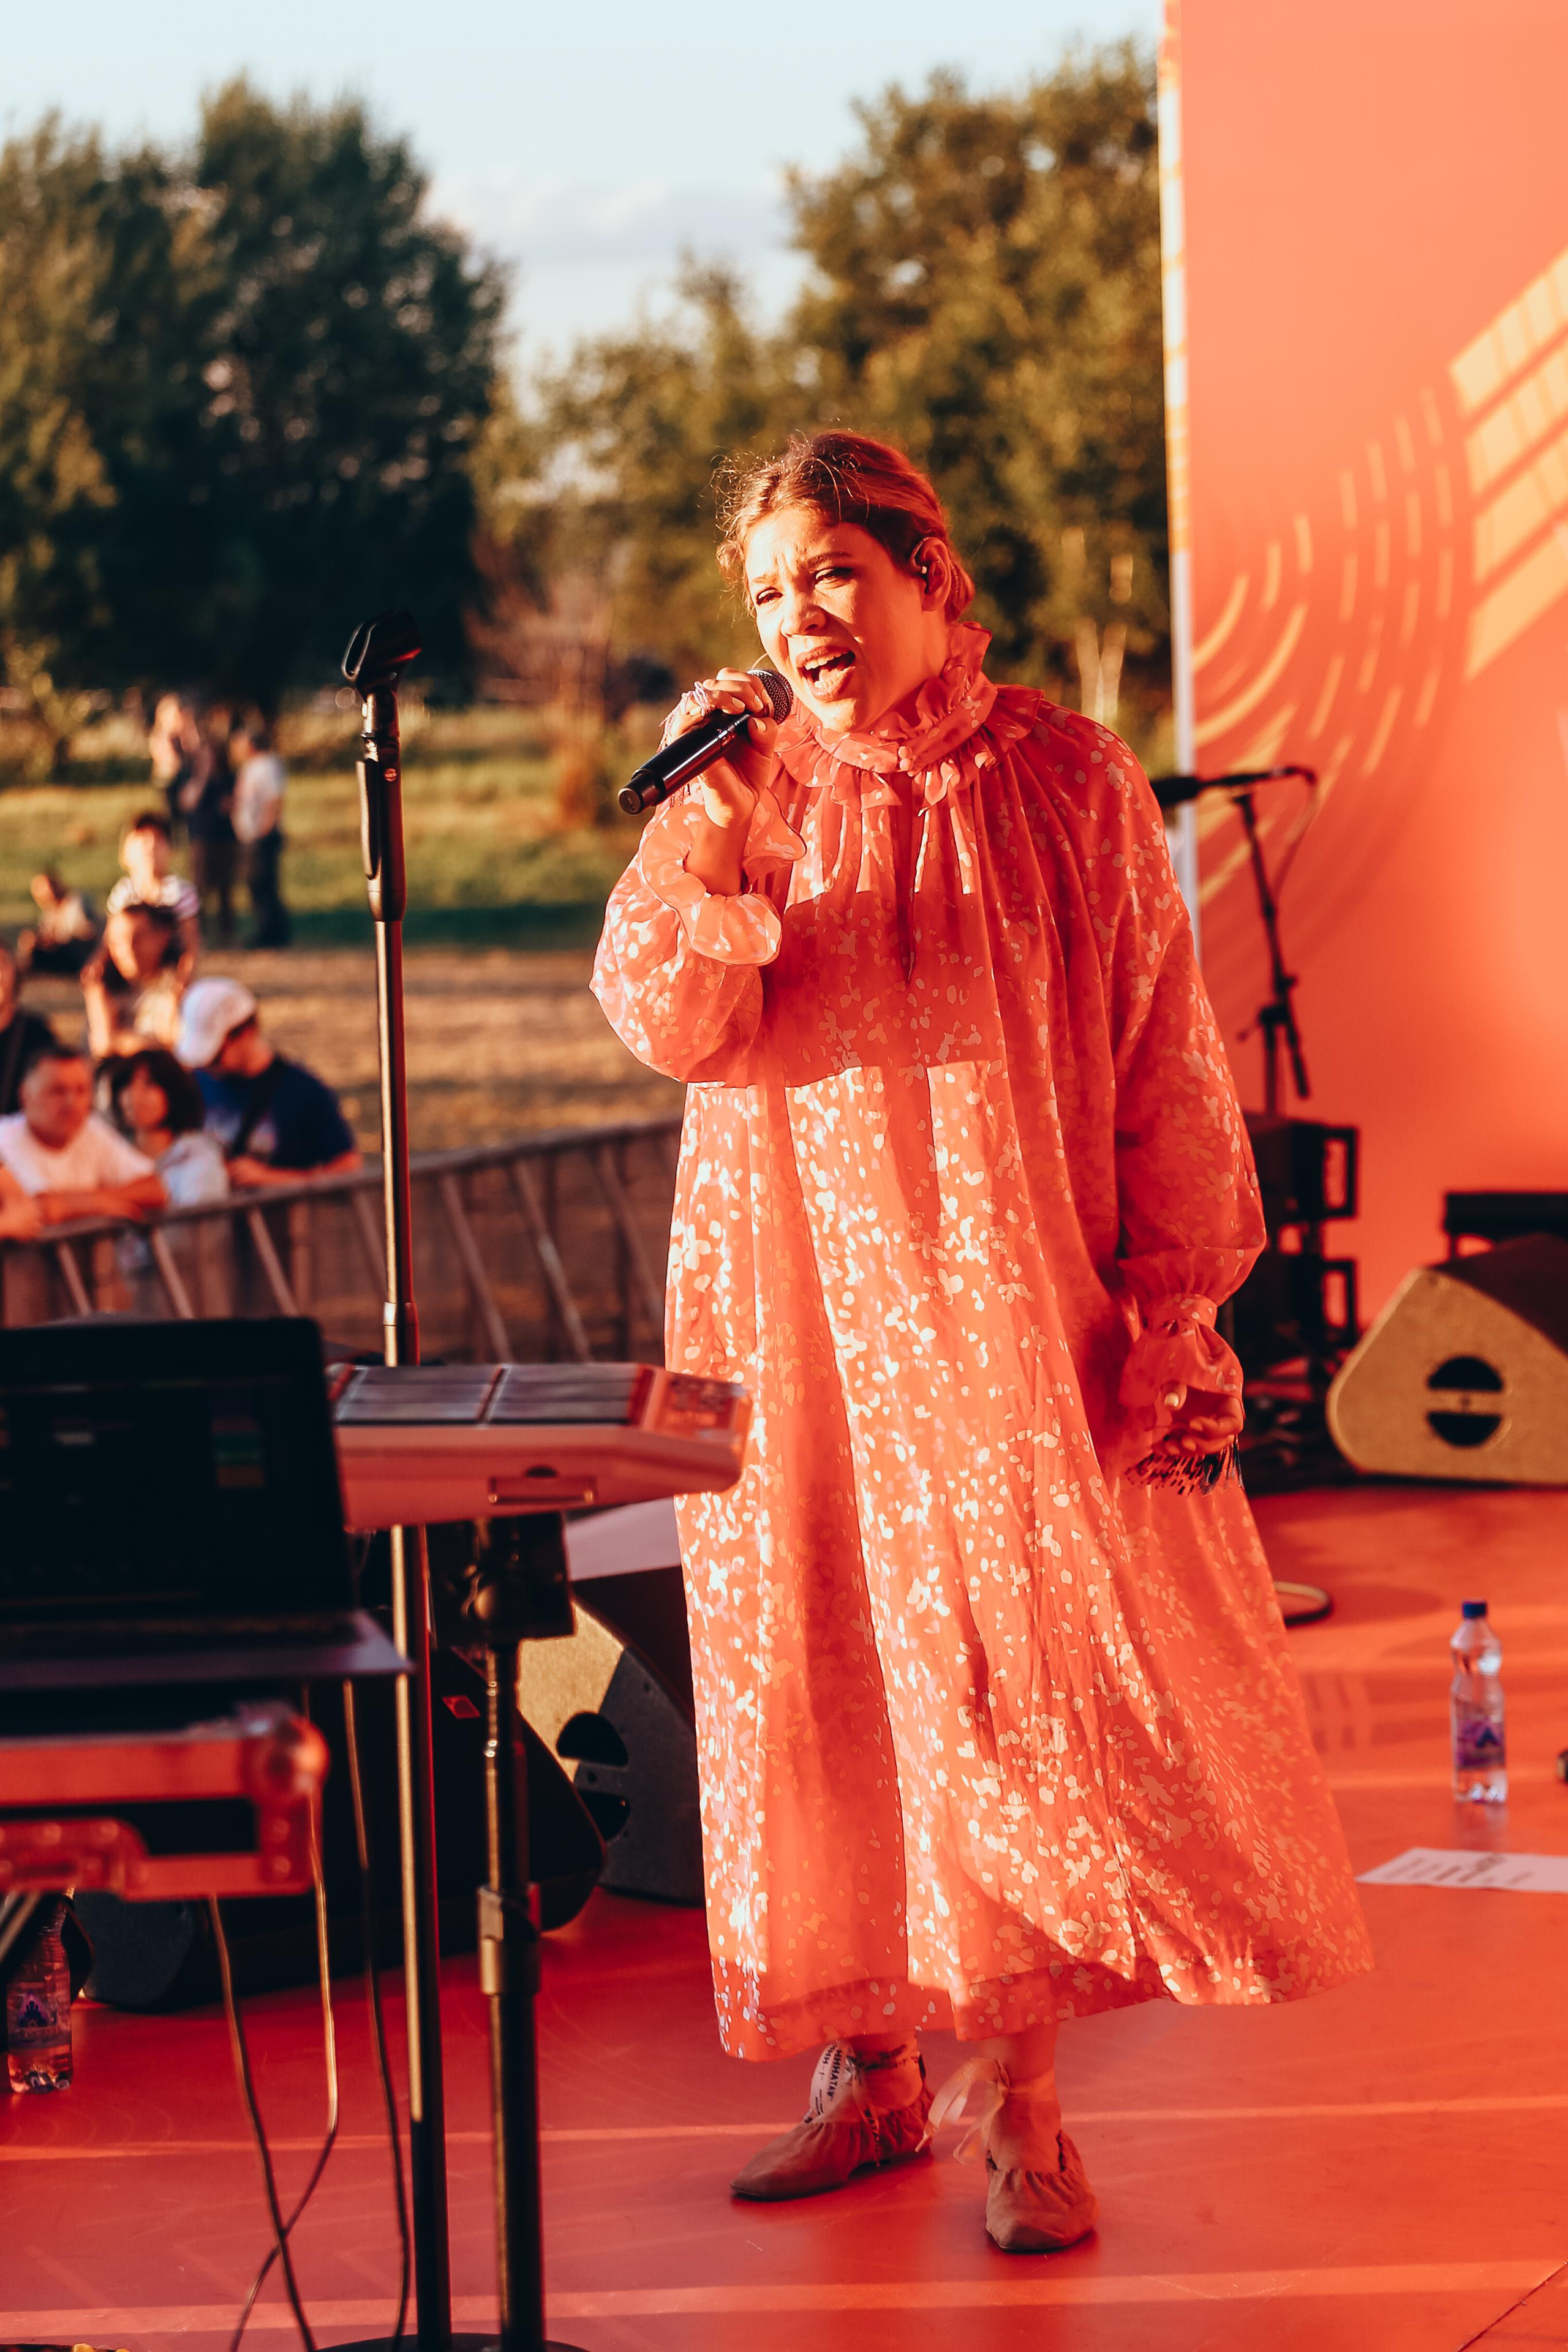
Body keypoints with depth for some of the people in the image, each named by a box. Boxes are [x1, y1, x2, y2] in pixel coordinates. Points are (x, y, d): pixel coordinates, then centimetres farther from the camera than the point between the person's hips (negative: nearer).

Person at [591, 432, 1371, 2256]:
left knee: (1028, 1670, -5)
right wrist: (713, 833, -19)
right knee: (827, 1674, 4)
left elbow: (1164, 1061, 0)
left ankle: (1017, 2089, 4)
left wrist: (1173, 1302, -5)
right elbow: (663, 1023, -6)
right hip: (800, 1310, 2)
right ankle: (868, 2068, 15)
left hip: (1012, 1310, -2)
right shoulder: (747, 789, 6)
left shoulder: (1065, 783, 0)